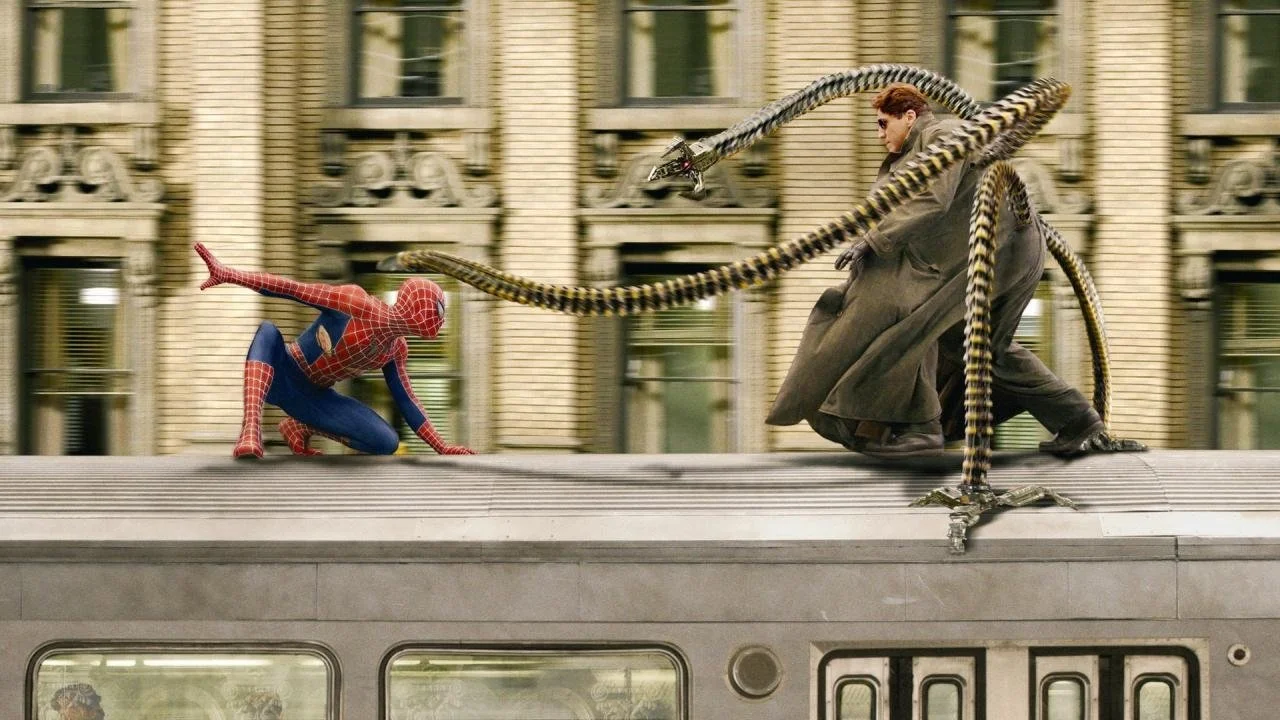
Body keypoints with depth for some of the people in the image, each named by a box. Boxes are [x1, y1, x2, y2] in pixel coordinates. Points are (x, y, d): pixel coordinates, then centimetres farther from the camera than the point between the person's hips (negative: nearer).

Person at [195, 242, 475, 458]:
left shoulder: (396, 350, 4)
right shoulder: (356, 303, -18)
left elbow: (406, 403, 13)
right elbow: (293, 289, -22)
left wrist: (442, 447, 10)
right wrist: (230, 275, -30)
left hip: (313, 395, 7)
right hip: (281, 375, -7)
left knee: (387, 443, -10)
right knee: (268, 331, -40)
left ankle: (300, 428, 9)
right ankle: (250, 430, -53)